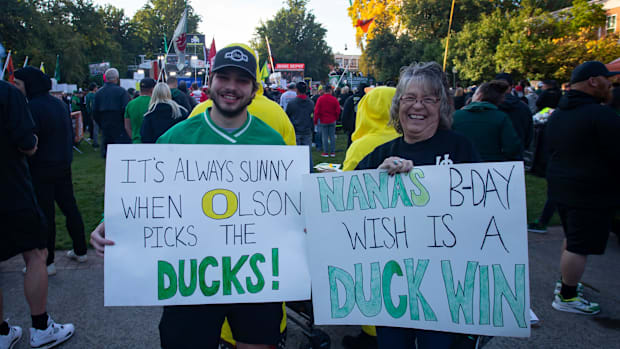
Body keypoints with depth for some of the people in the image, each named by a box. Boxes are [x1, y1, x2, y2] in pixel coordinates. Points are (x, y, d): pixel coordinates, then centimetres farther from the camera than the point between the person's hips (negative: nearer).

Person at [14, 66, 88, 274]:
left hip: (41, 169, -8)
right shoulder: (59, 104, 9)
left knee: (45, 214, 0)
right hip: (63, 166, 8)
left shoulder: (32, 107, -17)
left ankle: (47, 263, 9)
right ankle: (80, 251, 25)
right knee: (69, 207, 15)